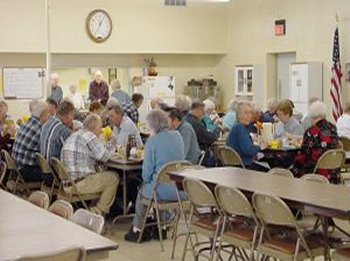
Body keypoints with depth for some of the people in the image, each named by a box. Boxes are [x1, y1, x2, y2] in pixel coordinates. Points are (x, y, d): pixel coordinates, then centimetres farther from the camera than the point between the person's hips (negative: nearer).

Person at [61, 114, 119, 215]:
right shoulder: (89, 136, -12)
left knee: (100, 173, 28)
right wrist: (112, 141, 5)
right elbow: (104, 156, -11)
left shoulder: (74, 135, 19)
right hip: (80, 183, -10)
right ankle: (98, 211, 10)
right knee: (113, 178, 4)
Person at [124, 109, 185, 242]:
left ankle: (137, 230, 37)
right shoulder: (177, 136, 4)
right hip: (180, 189, 6)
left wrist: (147, 180, 11)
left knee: (142, 191, 26)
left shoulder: (152, 141, -14)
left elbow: (147, 171, -10)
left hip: (162, 191, -6)